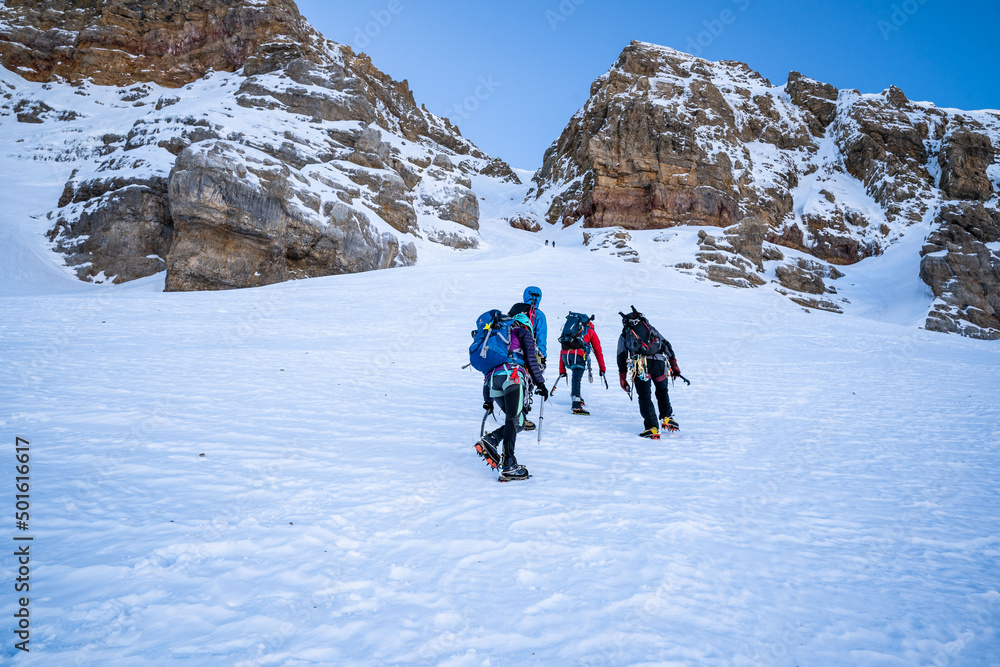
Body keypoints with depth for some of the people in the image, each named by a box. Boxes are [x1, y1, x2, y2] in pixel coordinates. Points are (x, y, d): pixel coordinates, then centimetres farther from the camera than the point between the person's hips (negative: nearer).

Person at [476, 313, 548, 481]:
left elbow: (488, 367, 34)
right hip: (512, 376, -6)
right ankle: (508, 466, -26)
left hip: (493, 380, 6)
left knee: (518, 422, 10)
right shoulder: (524, 333, 22)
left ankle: (490, 440, -10)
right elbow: (531, 360, 7)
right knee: (514, 420, -15)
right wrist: (540, 384, 9)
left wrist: (487, 399, 37)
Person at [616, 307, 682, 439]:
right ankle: (667, 419, 21)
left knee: (644, 397, 5)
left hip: (640, 365, -2)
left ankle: (652, 429, -1)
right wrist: (674, 365, 22)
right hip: (659, 362, 2)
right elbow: (666, 345, 23)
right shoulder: (650, 328, 29)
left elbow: (621, 357, 14)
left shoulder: (624, 335, 24)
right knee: (662, 391, 24)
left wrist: (623, 379, 13)